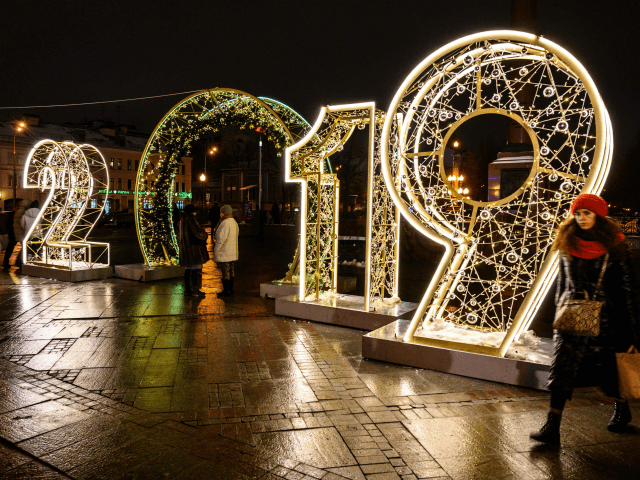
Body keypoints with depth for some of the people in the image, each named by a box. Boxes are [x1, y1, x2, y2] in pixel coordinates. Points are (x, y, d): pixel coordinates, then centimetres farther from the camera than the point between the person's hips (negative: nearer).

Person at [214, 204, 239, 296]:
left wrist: (216, 250, -13)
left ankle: (226, 290, 4)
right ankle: (230, 289, 21)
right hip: (233, 252, 9)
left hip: (224, 253, -9)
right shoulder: (234, 222, 10)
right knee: (232, 271, 13)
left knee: (225, 272, -2)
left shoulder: (225, 223, -19)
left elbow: (221, 238, -21)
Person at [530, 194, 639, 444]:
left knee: (607, 368, 11)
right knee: (563, 368, -5)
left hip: (605, 317, -3)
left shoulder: (613, 245, -5)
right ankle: (552, 427, -3)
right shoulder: (568, 244, 6)